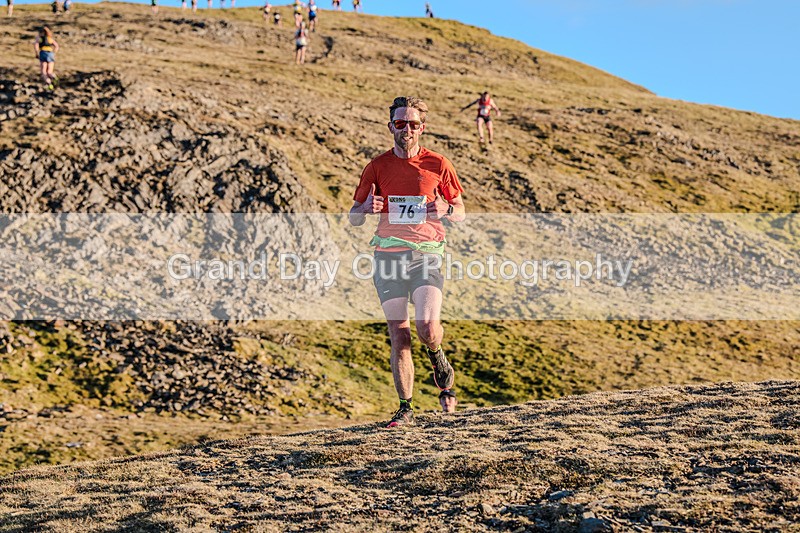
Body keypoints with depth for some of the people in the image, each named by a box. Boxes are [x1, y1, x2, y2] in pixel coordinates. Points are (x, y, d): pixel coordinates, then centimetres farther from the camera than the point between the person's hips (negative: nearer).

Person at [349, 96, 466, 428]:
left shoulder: (437, 165, 5)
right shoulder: (377, 167, 8)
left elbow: (461, 213, 13)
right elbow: (353, 218, 11)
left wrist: (446, 210, -10)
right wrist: (367, 209, -13)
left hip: (426, 253, -1)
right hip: (388, 255, 1)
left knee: (427, 327, -18)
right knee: (399, 337, 1)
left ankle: (440, 363, 17)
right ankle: (405, 409, 12)